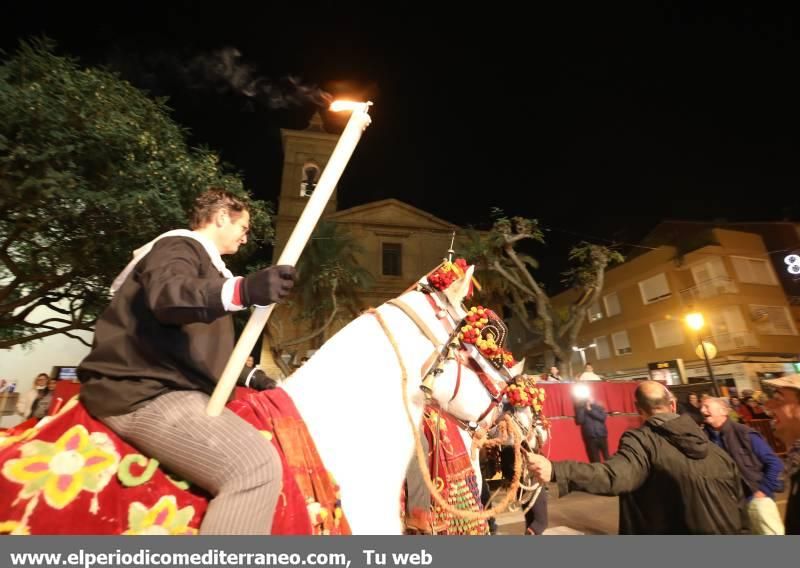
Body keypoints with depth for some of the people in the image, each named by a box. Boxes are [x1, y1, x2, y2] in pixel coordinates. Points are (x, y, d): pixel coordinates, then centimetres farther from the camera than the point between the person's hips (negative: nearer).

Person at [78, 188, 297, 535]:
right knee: (256, 465, -29)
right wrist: (241, 290, -47)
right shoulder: (179, 246, -5)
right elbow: (168, 295, -30)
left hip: (168, 389, 11)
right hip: (145, 394, -11)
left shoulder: (203, 261, 24)